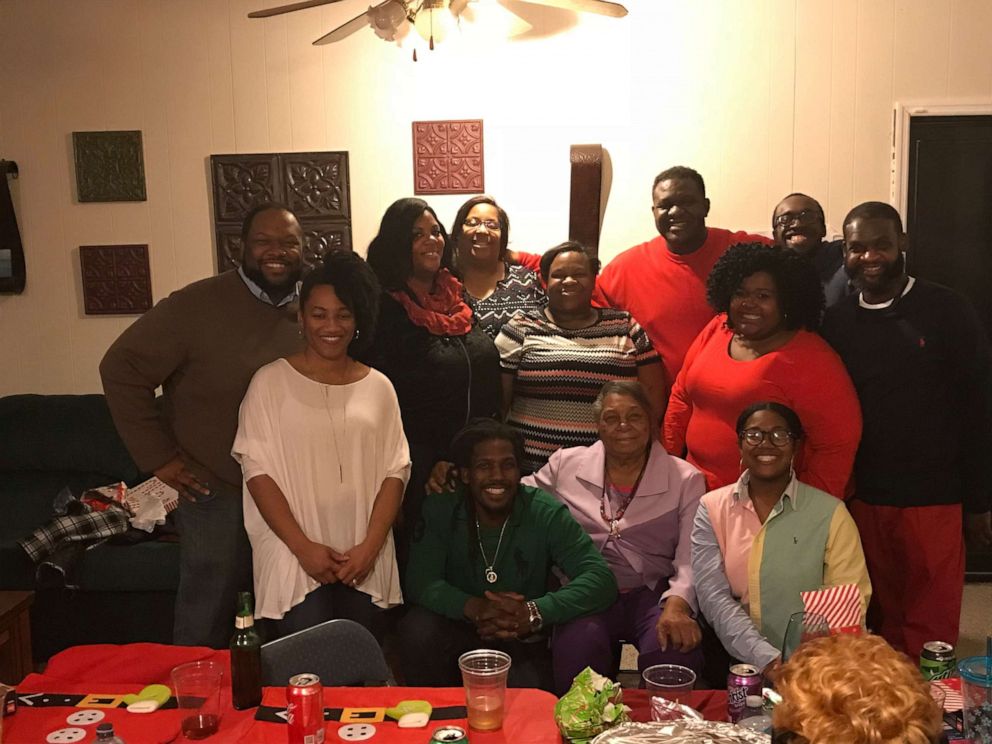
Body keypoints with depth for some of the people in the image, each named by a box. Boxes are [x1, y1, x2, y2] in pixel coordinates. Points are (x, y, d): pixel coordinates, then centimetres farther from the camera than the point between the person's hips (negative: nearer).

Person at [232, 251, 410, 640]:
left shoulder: (378, 387, 8)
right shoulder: (271, 381, -1)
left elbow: (395, 471, 5)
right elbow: (257, 470, -5)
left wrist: (371, 546, -8)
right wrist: (303, 546, -12)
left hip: (364, 562, 3)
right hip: (295, 561, -2)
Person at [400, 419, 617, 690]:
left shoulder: (546, 513, -11)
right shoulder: (440, 510, -7)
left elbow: (601, 579, -19)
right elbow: (420, 582, -15)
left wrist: (536, 612, -36)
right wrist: (473, 607, -36)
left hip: (525, 640, -2)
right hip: (459, 631, 2)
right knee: (417, 631, -28)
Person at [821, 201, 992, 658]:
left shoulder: (947, 311, -4)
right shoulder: (836, 322, 5)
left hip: (934, 499, -3)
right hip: (862, 499, 3)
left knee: (931, 629, 4)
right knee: (881, 622, 15)